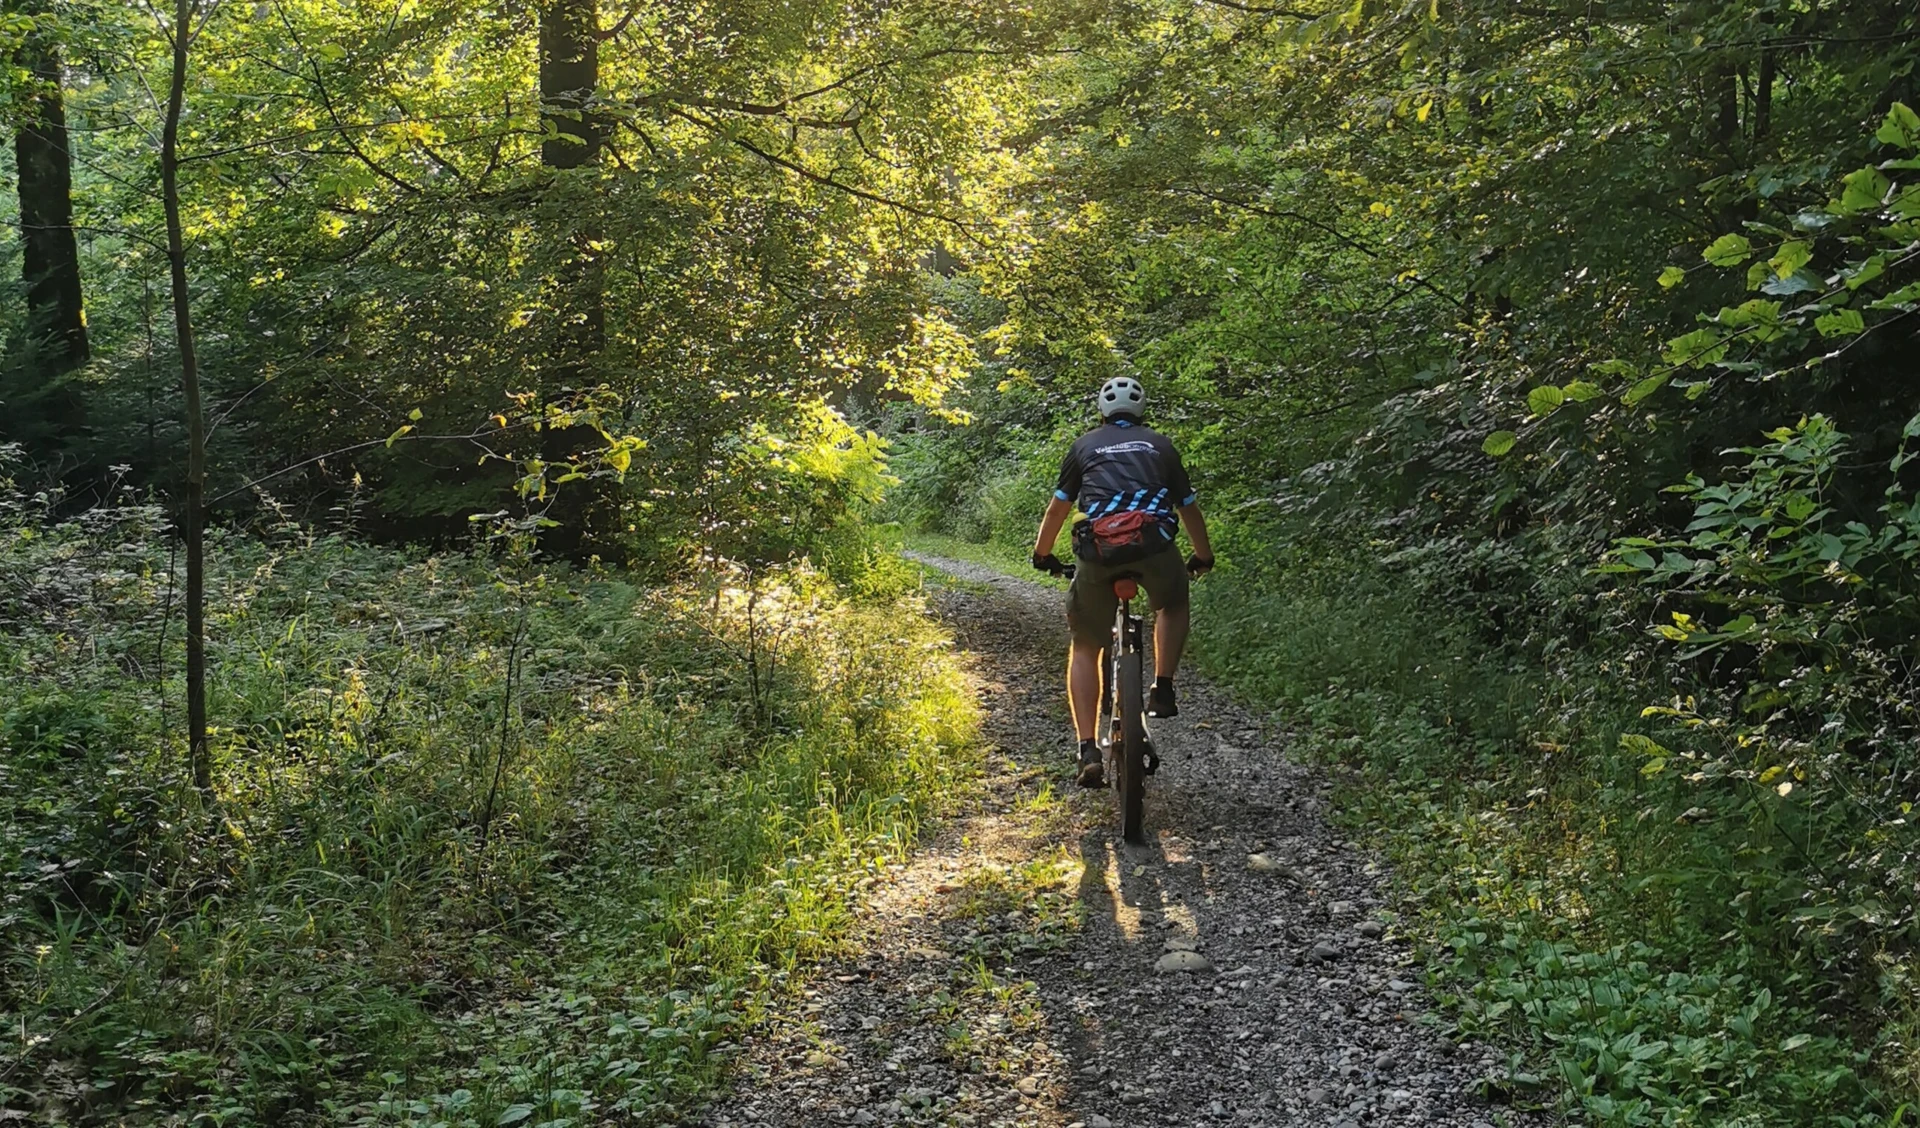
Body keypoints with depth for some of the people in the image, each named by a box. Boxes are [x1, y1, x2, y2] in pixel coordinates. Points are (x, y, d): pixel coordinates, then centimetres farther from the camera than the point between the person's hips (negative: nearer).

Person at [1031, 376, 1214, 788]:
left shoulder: (1084, 446, 22)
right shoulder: (1160, 445, 24)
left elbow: (1057, 509, 25)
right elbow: (1189, 508, 30)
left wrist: (1042, 554, 41)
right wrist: (1204, 556, 46)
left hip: (1098, 550, 0)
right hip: (1155, 544, 0)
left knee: (1085, 649, 15)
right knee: (1173, 605, 35)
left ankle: (1088, 751, 6)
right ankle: (1162, 688, 20)